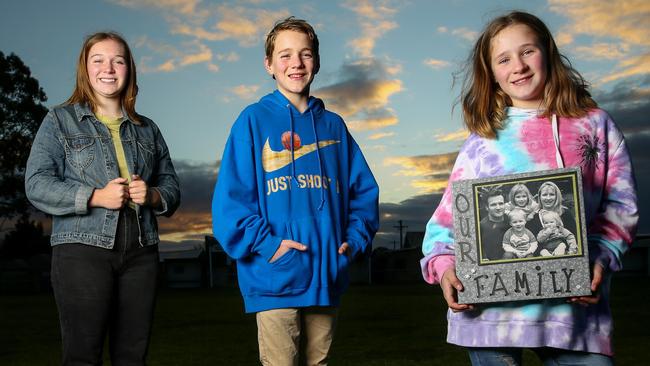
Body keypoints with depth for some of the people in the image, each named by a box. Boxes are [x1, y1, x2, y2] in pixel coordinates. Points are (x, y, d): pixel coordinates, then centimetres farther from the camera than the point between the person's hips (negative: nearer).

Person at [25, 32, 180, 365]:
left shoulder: (147, 129, 18)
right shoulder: (60, 121, 7)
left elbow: (171, 186, 18)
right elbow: (36, 184, -3)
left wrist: (152, 195, -6)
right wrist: (96, 197, -14)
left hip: (141, 252, 4)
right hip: (82, 250, -3)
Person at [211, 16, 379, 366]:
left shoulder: (333, 125, 13)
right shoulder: (254, 120, -1)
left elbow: (364, 189, 15)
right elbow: (230, 198, -7)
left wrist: (356, 239, 1)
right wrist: (266, 244, -16)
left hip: (327, 277, 5)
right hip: (276, 279, -4)